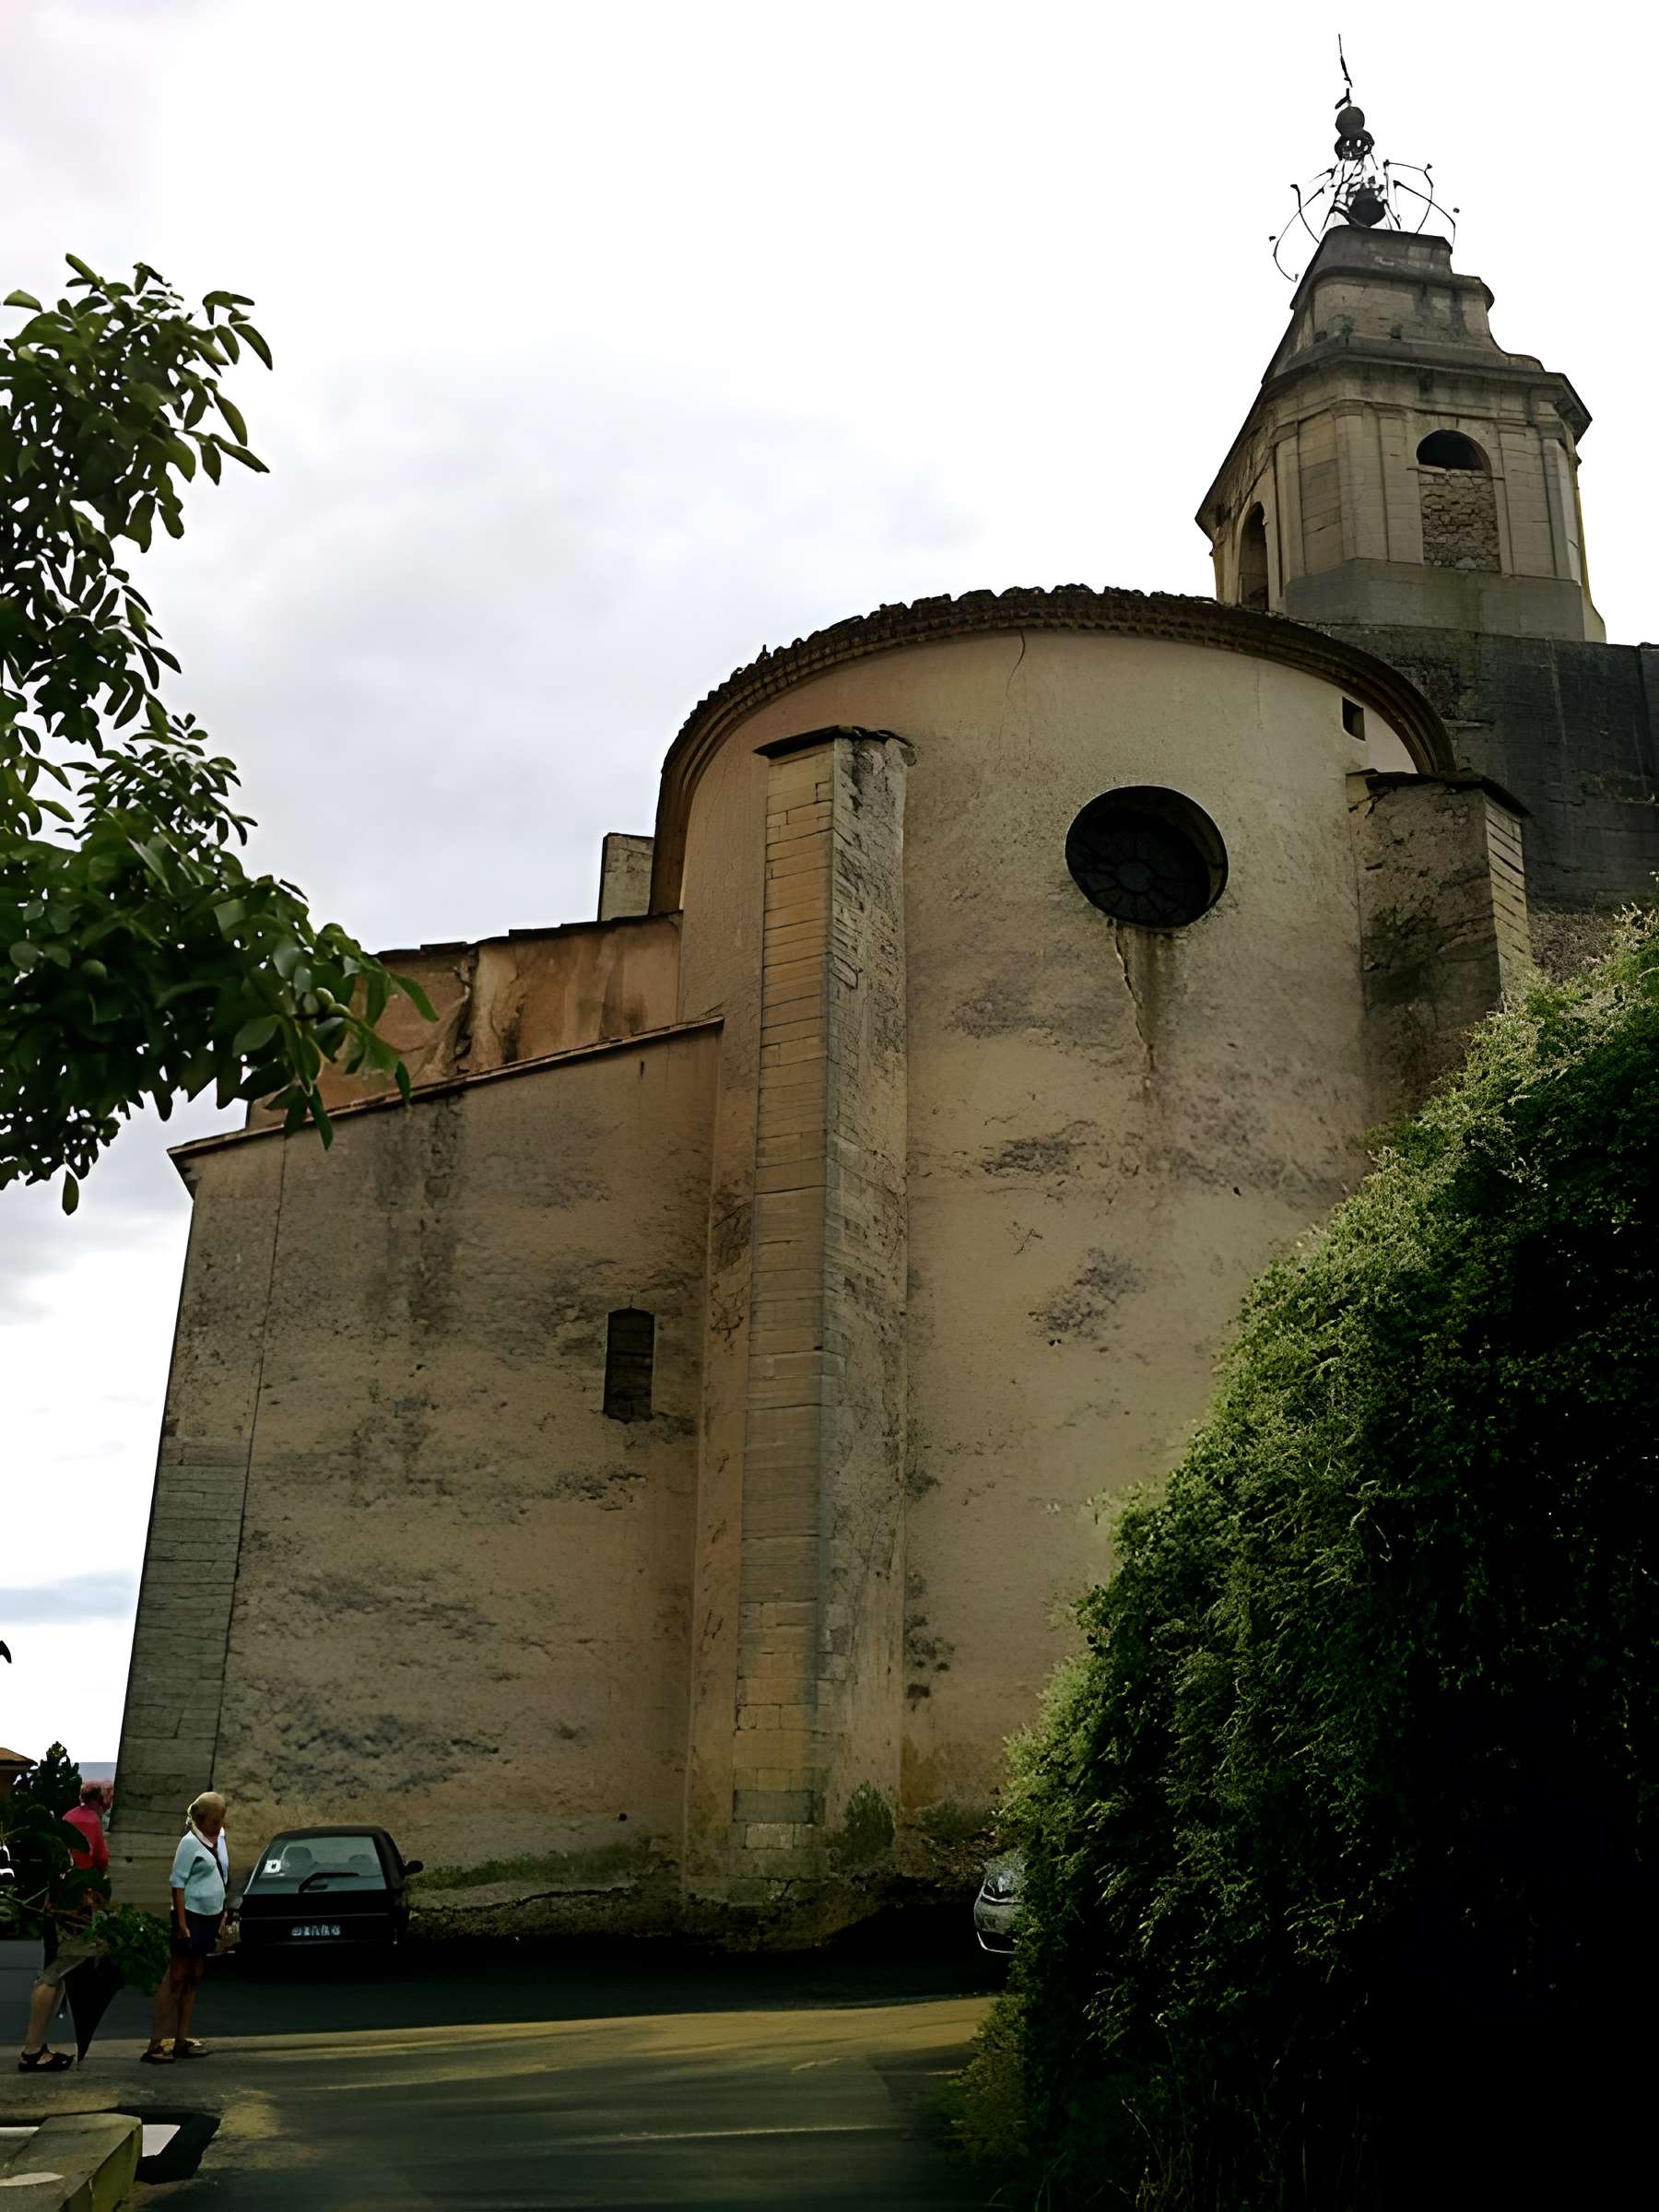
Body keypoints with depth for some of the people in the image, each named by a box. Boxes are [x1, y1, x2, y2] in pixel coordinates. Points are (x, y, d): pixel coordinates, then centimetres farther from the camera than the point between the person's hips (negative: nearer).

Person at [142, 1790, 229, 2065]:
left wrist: (223, 1912, 14)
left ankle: (182, 2040, 17)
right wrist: (181, 1923, -19)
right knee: (176, 1978, -7)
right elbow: (177, 1883, -16)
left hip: (211, 1917, 8)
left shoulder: (220, 1838, 9)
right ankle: (155, 2045, -5)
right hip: (191, 1916, -8)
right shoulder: (191, 1843, -14)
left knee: (193, 1979, 11)